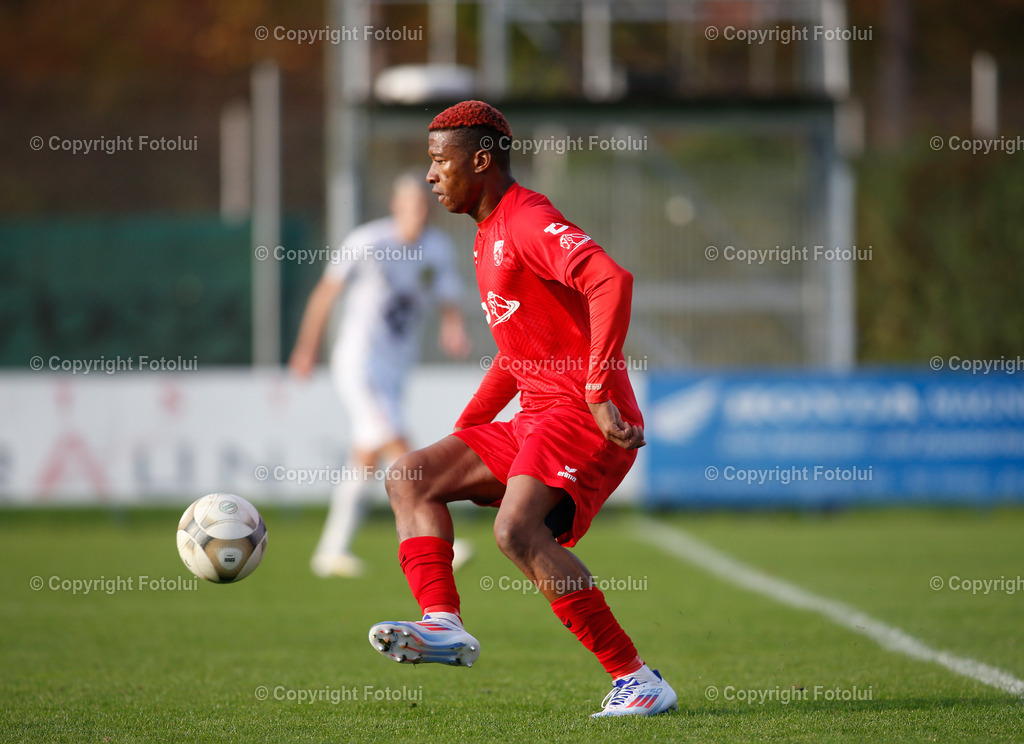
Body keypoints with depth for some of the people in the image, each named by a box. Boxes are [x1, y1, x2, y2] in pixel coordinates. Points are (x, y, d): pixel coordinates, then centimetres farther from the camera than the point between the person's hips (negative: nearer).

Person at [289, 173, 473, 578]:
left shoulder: (438, 249, 3)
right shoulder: (367, 242, -12)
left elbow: (449, 304, 7)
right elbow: (326, 292, -2)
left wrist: (454, 332, -17)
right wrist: (307, 350, 4)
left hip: (395, 368, 6)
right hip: (358, 362, -6)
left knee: (366, 460, 10)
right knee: (398, 450, -17)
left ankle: (332, 550, 20)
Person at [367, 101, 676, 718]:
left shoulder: (529, 221, -11)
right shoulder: (489, 238, 22)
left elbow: (612, 280, -28)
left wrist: (599, 391, -30)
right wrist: (463, 432, 27)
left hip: (584, 418, -11)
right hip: (536, 423, 11)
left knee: (517, 529, -29)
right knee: (410, 479, 7)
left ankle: (637, 679, -25)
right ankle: (445, 624, -10)